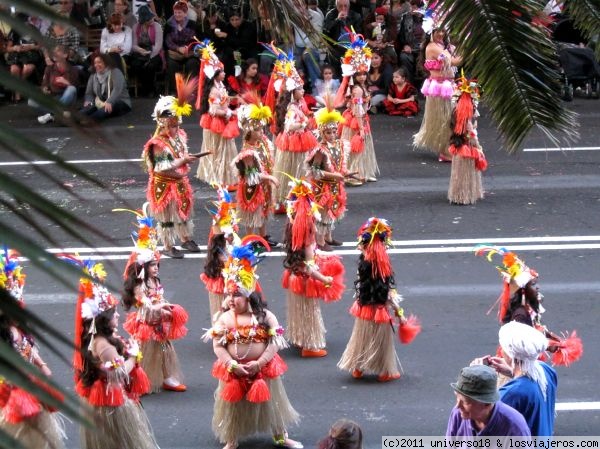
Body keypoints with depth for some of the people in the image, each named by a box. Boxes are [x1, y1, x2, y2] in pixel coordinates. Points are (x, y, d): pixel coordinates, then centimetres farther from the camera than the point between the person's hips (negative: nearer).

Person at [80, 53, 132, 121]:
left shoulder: (115, 72, -3)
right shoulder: (93, 77, 16)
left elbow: (117, 89, -19)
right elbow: (89, 93, 14)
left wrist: (109, 102, -35)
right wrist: (89, 101, -11)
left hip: (119, 102, -5)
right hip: (100, 104, 5)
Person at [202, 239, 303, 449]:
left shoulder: (265, 316, -8)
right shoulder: (225, 318, -7)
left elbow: (274, 343, -10)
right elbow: (218, 346, -10)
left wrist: (259, 363, -20)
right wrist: (233, 365, -20)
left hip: (263, 369, 0)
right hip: (234, 371, 0)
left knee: (270, 403, 15)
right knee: (233, 406, 12)